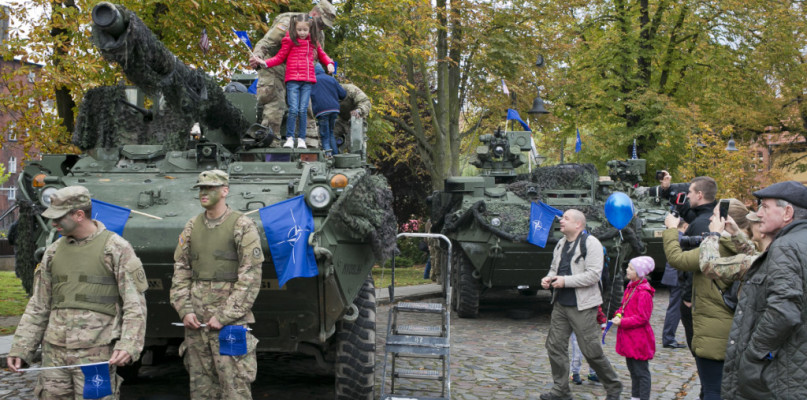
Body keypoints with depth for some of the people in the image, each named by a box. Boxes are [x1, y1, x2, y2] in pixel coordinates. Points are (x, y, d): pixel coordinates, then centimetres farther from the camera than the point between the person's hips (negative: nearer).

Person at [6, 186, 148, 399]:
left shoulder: (116, 248, -2)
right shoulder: (53, 251, 13)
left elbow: (135, 304, -6)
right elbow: (38, 307, 17)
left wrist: (128, 345, -18)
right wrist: (20, 348, 10)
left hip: (96, 354, -5)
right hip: (54, 352, 5)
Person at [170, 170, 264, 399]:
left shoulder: (242, 226, -5)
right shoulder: (192, 227, 11)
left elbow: (251, 277, -10)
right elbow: (180, 271, 13)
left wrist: (224, 316, -13)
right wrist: (184, 310, 0)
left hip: (230, 321, -5)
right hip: (195, 321, 5)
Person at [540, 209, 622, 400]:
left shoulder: (590, 243, -12)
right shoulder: (561, 244, 13)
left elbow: (593, 275, -19)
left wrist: (565, 281, -20)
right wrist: (549, 278, 2)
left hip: (582, 307, -8)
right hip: (561, 304, 8)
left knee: (591, 351, -2)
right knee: (555, 345, 5)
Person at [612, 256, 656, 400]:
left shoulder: (644, 293, -19)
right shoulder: (630, 287, 10)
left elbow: (642, 318, -20)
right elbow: (624, 306, 21)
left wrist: (622, 322, -20)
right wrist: (618, 314, 0)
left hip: (639, 339, -10)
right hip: (629, 338, 10)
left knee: (641, 372, -1)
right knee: (633, 370, 20)